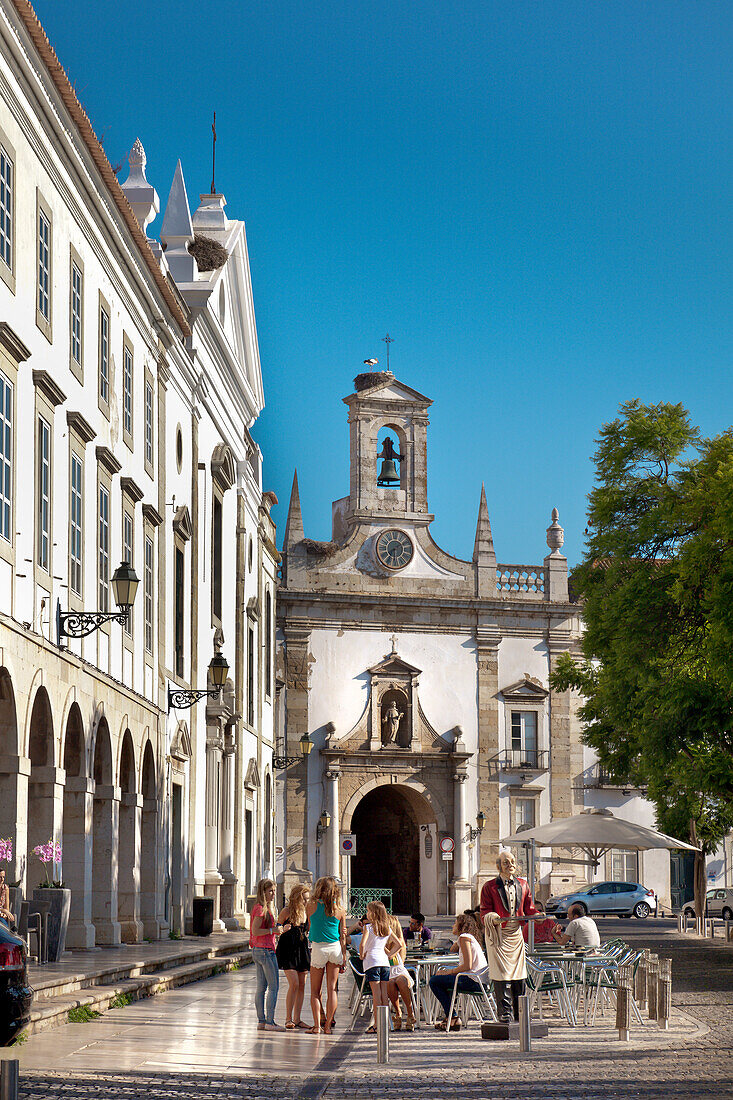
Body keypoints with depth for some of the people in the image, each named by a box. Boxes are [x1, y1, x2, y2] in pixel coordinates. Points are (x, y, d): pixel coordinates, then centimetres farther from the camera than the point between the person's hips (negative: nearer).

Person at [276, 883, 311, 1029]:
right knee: (294, 984, -14)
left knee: (302, 985, 4)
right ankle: (288, 1018, -6)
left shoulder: (306, 912, 9)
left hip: (302, 951, 6)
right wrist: (283, 929, -23)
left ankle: (297, 1019, 11)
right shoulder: (287, 911, -8)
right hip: (288, 951, -6)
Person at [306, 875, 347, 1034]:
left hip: (318, 948, -2)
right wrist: (343, 958, 11)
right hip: (335, 948, 2)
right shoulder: (339, 909, 2)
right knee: (332, 989, 8)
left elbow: (311, 925, 10)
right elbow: (343, 936, 6)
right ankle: (328, 1025, 9)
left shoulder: (311, 906, -5)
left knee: (315, 991, 6)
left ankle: (317, 1025, -1)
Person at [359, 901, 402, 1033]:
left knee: (376, 995, -6)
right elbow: (398, 944, 13)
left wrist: (362, 955, -1)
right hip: (385, 962, 5)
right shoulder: (387, 928, 11)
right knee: (385, 995, 7)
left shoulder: (368, 927, -4)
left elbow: (362, 944, -17)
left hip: (372, 962, -5)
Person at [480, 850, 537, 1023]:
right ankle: (505, 1012, -3)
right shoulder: (490, 887, 0)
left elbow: (528, 909, 16)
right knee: (501, 974, -8)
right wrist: (493, 919, -24)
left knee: (519, 973, 6)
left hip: (516, 933, 4)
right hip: (498, 934, -4)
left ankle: (520, 1013, 14)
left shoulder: (522, 884, 13)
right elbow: (485, 913, -4)